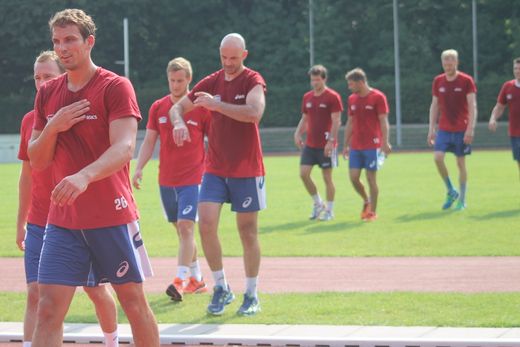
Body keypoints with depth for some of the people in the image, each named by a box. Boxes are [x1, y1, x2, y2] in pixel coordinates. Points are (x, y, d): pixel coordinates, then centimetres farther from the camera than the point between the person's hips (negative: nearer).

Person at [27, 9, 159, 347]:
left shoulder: (116, 87, -7)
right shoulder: (48, 94, 10)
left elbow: (124, 148, -21)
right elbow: (37, 161, 12)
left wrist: (84, 176, -39)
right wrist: (52, 128, -9)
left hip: (113, 216, -4)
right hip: (63, 218, 4)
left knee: (133, 300, 7)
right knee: (49, 309, -7)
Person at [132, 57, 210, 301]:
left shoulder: (201, 107, -4)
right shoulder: (158, 107, 6)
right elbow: (149, 141, 8)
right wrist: (139, 168, -4)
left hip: (192, 178, -5)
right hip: (166, 179, 5)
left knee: (186, 227, -15)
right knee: (181, 230, 11)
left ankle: (181, 281, -20)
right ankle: (197, 279, 22)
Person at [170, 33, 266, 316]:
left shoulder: (253, 81, -6)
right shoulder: (212, 82, 7)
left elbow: (254, 113, -26)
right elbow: (178, 107, 12)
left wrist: (216, 104, -26)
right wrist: (178, 122, -11)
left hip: (246, 170, -4)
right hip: (215, 168, 4)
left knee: (248, 232, 3)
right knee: (206, 223, -11)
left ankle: (251, 295, 14)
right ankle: (221, 288, 3)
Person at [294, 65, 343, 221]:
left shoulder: (332, 97, -8)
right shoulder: (307, 97, 11)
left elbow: (336, 121, -12)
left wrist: (331, 141, -20)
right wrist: (298, 134, 3)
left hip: (326, 145, -6)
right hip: (309, 144, 6)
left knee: (327, 177, 0)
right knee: (304, 174, -2)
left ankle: (329, 210, 10)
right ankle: (318, 204, 15)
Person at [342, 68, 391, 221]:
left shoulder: (378, 97, -7)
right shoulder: (352, 99, 11)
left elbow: (383, 121, -10)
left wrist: (385, 142, -18)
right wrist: (346, 144, 15)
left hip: (372, 145, -5)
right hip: (355, 146, 5)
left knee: (371, 178, -3)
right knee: (353, 177, -1)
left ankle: (372, 212, 6)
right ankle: (366, 201, 23)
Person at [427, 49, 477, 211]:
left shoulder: (466, 81, -6)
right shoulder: (438, 81, 6)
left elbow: (472, 106, -8)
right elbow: (434, 106, 11)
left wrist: (470, 128, -16)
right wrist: (431, 129, 6)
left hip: (461, 129, -3)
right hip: (444, 129, 3)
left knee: (460, 163, 1)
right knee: (438, 157, -15)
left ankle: (462, 200, 12)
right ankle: (451, 192, 3)